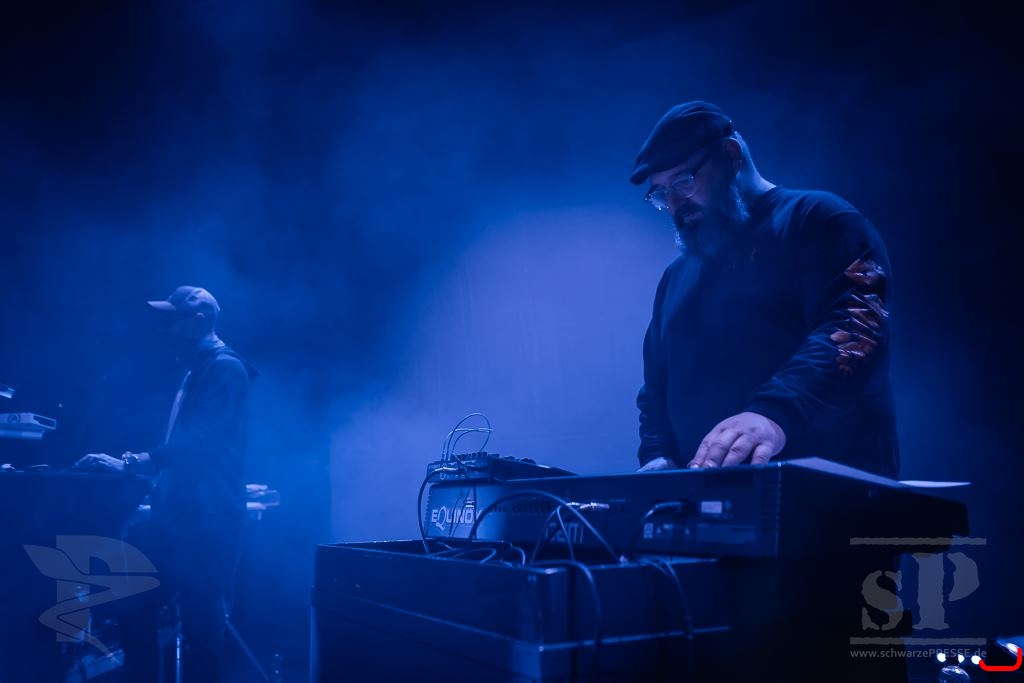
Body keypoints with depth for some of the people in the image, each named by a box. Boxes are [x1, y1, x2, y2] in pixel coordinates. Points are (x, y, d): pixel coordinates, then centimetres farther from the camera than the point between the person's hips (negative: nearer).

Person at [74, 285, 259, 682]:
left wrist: (129, 464, -23)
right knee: (136, 609, 11)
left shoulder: (226, 368, -11)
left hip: (209, 517, -10)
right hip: (178, 513, 10)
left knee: (200, 622, -3)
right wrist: (136, 461, 21)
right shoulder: (196, 370, 20)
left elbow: (198, 441, -22)